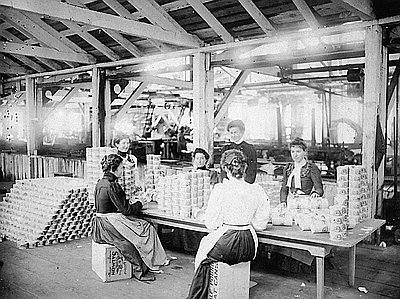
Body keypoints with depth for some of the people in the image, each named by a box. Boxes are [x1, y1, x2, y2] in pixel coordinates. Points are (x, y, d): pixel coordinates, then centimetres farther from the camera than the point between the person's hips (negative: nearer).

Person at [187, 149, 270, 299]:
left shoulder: (221, 189, -13)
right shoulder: (256, 190, -2)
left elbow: (211, 223, -8)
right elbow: (260, 224, 5)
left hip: (226, 244, -5)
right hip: (249, 248, 5)